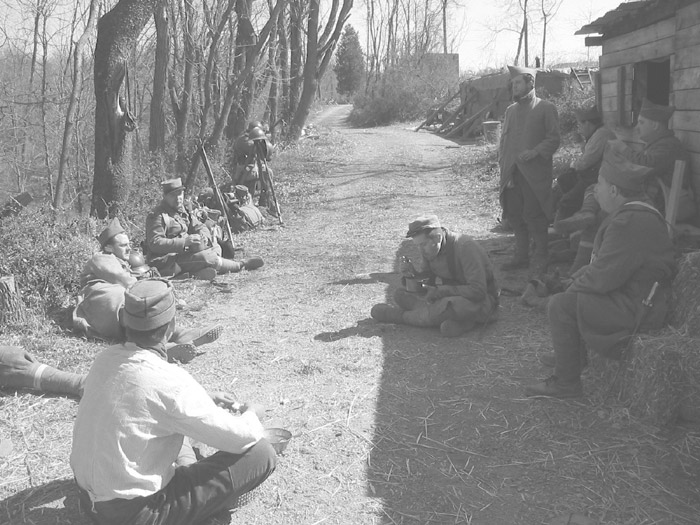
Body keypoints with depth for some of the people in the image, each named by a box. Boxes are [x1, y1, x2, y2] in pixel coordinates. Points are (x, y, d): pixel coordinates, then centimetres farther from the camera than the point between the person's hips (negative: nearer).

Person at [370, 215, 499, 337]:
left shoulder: (465, 247, -25)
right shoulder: (428, 249, -2)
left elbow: (478, 291, -28)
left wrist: (440, 291, -27)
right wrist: (413, 274, -13)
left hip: (481, 300, -7)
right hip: (450, 296, 7)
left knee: (448, 305, -39)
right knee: (400, 294, -8)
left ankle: (401, 315, -10)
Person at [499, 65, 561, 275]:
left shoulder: (546, 108, 0)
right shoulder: (511, 110, 16)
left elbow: (553, 139, -3)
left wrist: (535, 152, -18)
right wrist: (503, 163, 4)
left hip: (534, 173, -5)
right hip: (512, 172, 6)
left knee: (534, 215, -6)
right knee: (514, 215, 7)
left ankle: (541, 258, 7)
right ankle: (521, 256, 20)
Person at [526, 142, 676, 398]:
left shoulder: (629, 223, -28)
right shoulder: (637, 210, 6)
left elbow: (604, 278, -27)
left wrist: (577, 285, -9)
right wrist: (590, 269, 5)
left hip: (637, 309, -11)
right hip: (638, 291, 11)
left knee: (561, 306, -15)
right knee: (573, 291, 24)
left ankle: (566, 382, -3)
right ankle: (572, 355, 38)